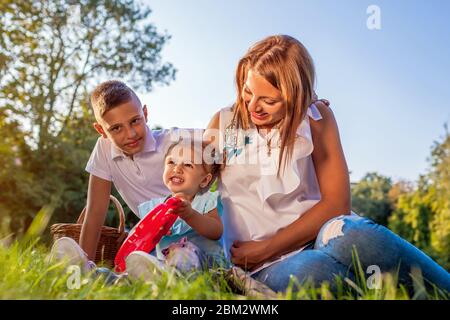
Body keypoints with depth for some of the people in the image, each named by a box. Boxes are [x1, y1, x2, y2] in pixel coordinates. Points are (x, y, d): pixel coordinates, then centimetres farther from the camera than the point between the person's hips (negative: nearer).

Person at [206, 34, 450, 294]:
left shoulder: (316, 117, 3)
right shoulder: (224, 123, 8)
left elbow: (337, 202, -4)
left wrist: (265, 248, -8)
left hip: (322, 235, 0)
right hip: (265, 268, 0)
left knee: (354, 236, -37)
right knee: (309, 272, -37)